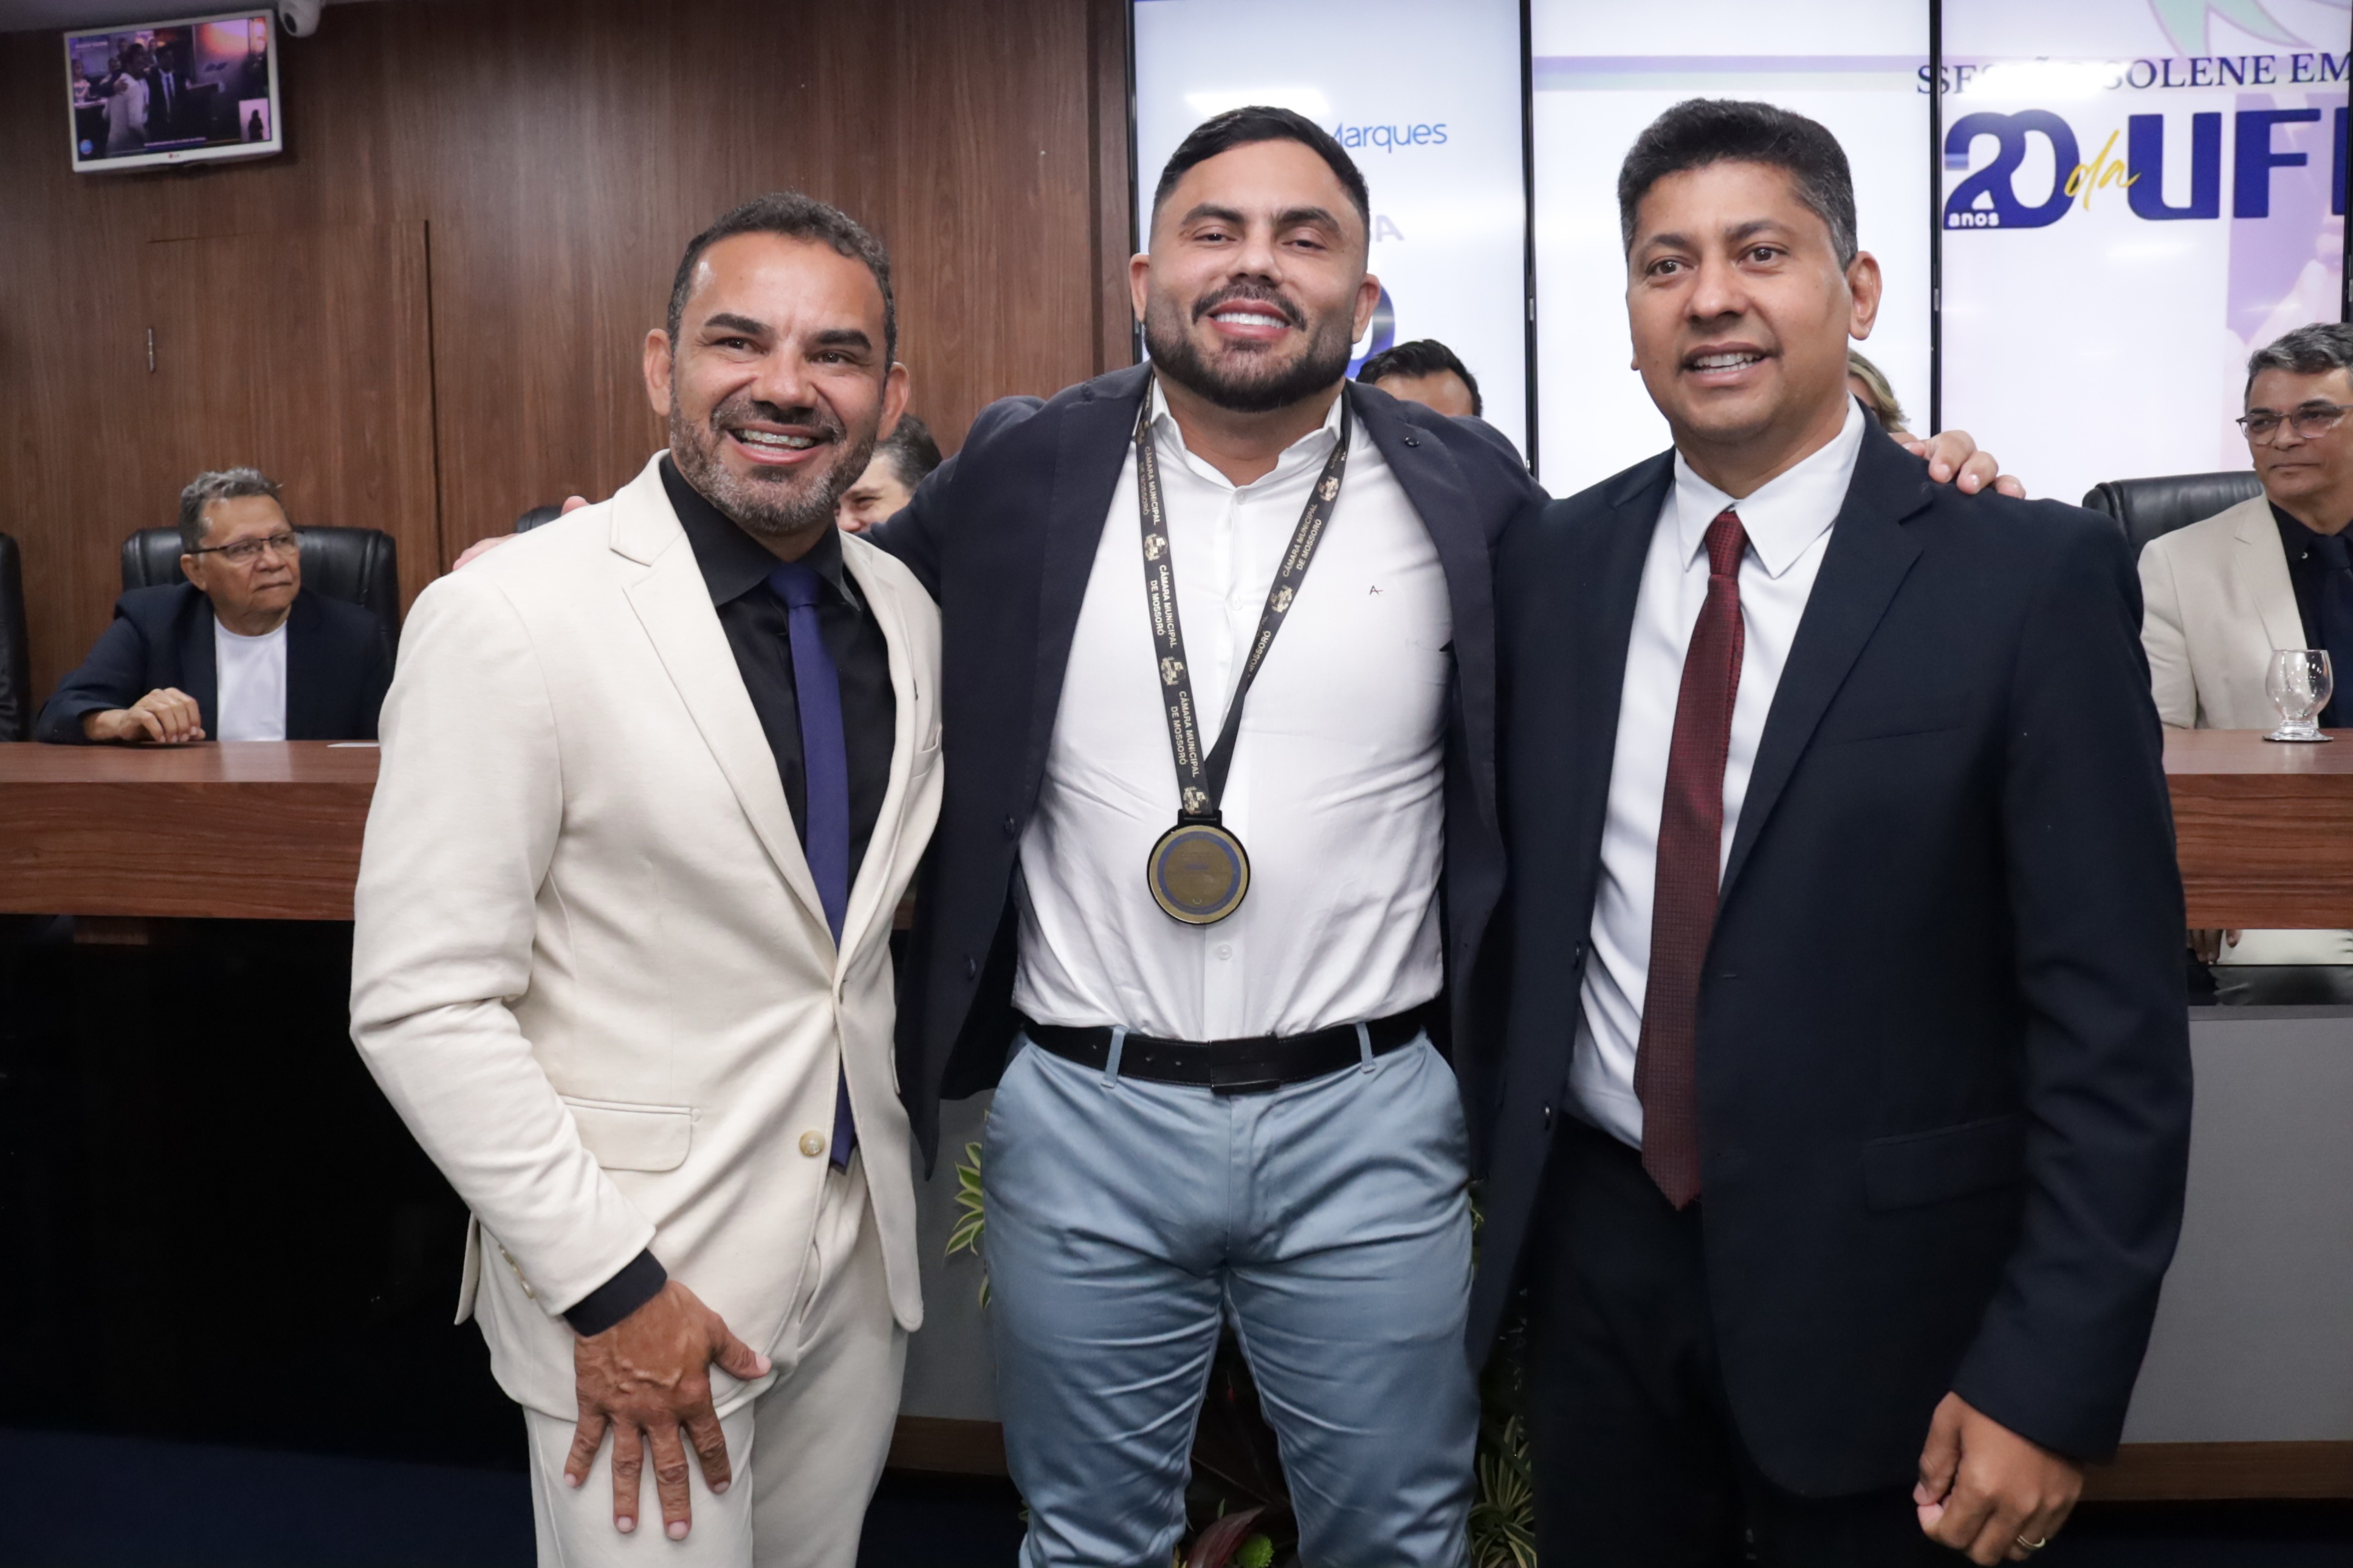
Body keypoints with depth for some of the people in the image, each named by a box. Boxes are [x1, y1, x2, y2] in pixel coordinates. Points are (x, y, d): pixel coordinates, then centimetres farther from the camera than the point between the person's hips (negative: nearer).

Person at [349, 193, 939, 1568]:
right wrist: (604, 1284, -16)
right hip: (631, 1271, -6)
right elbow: (422, 1004, -17)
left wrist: (936, 1175, 11)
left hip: (861, 1244, 6)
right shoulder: (509, 619, -17)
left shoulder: (907, 615, 3)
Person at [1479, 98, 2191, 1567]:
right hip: (1599, 1249, 4)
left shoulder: (2035, 578, -11)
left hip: (1884, 1283, -3)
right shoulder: (1549, 564, 1)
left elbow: (2114, 1018, -11)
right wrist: (1494, 1194, 7)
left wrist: (2051, 1384, -13)